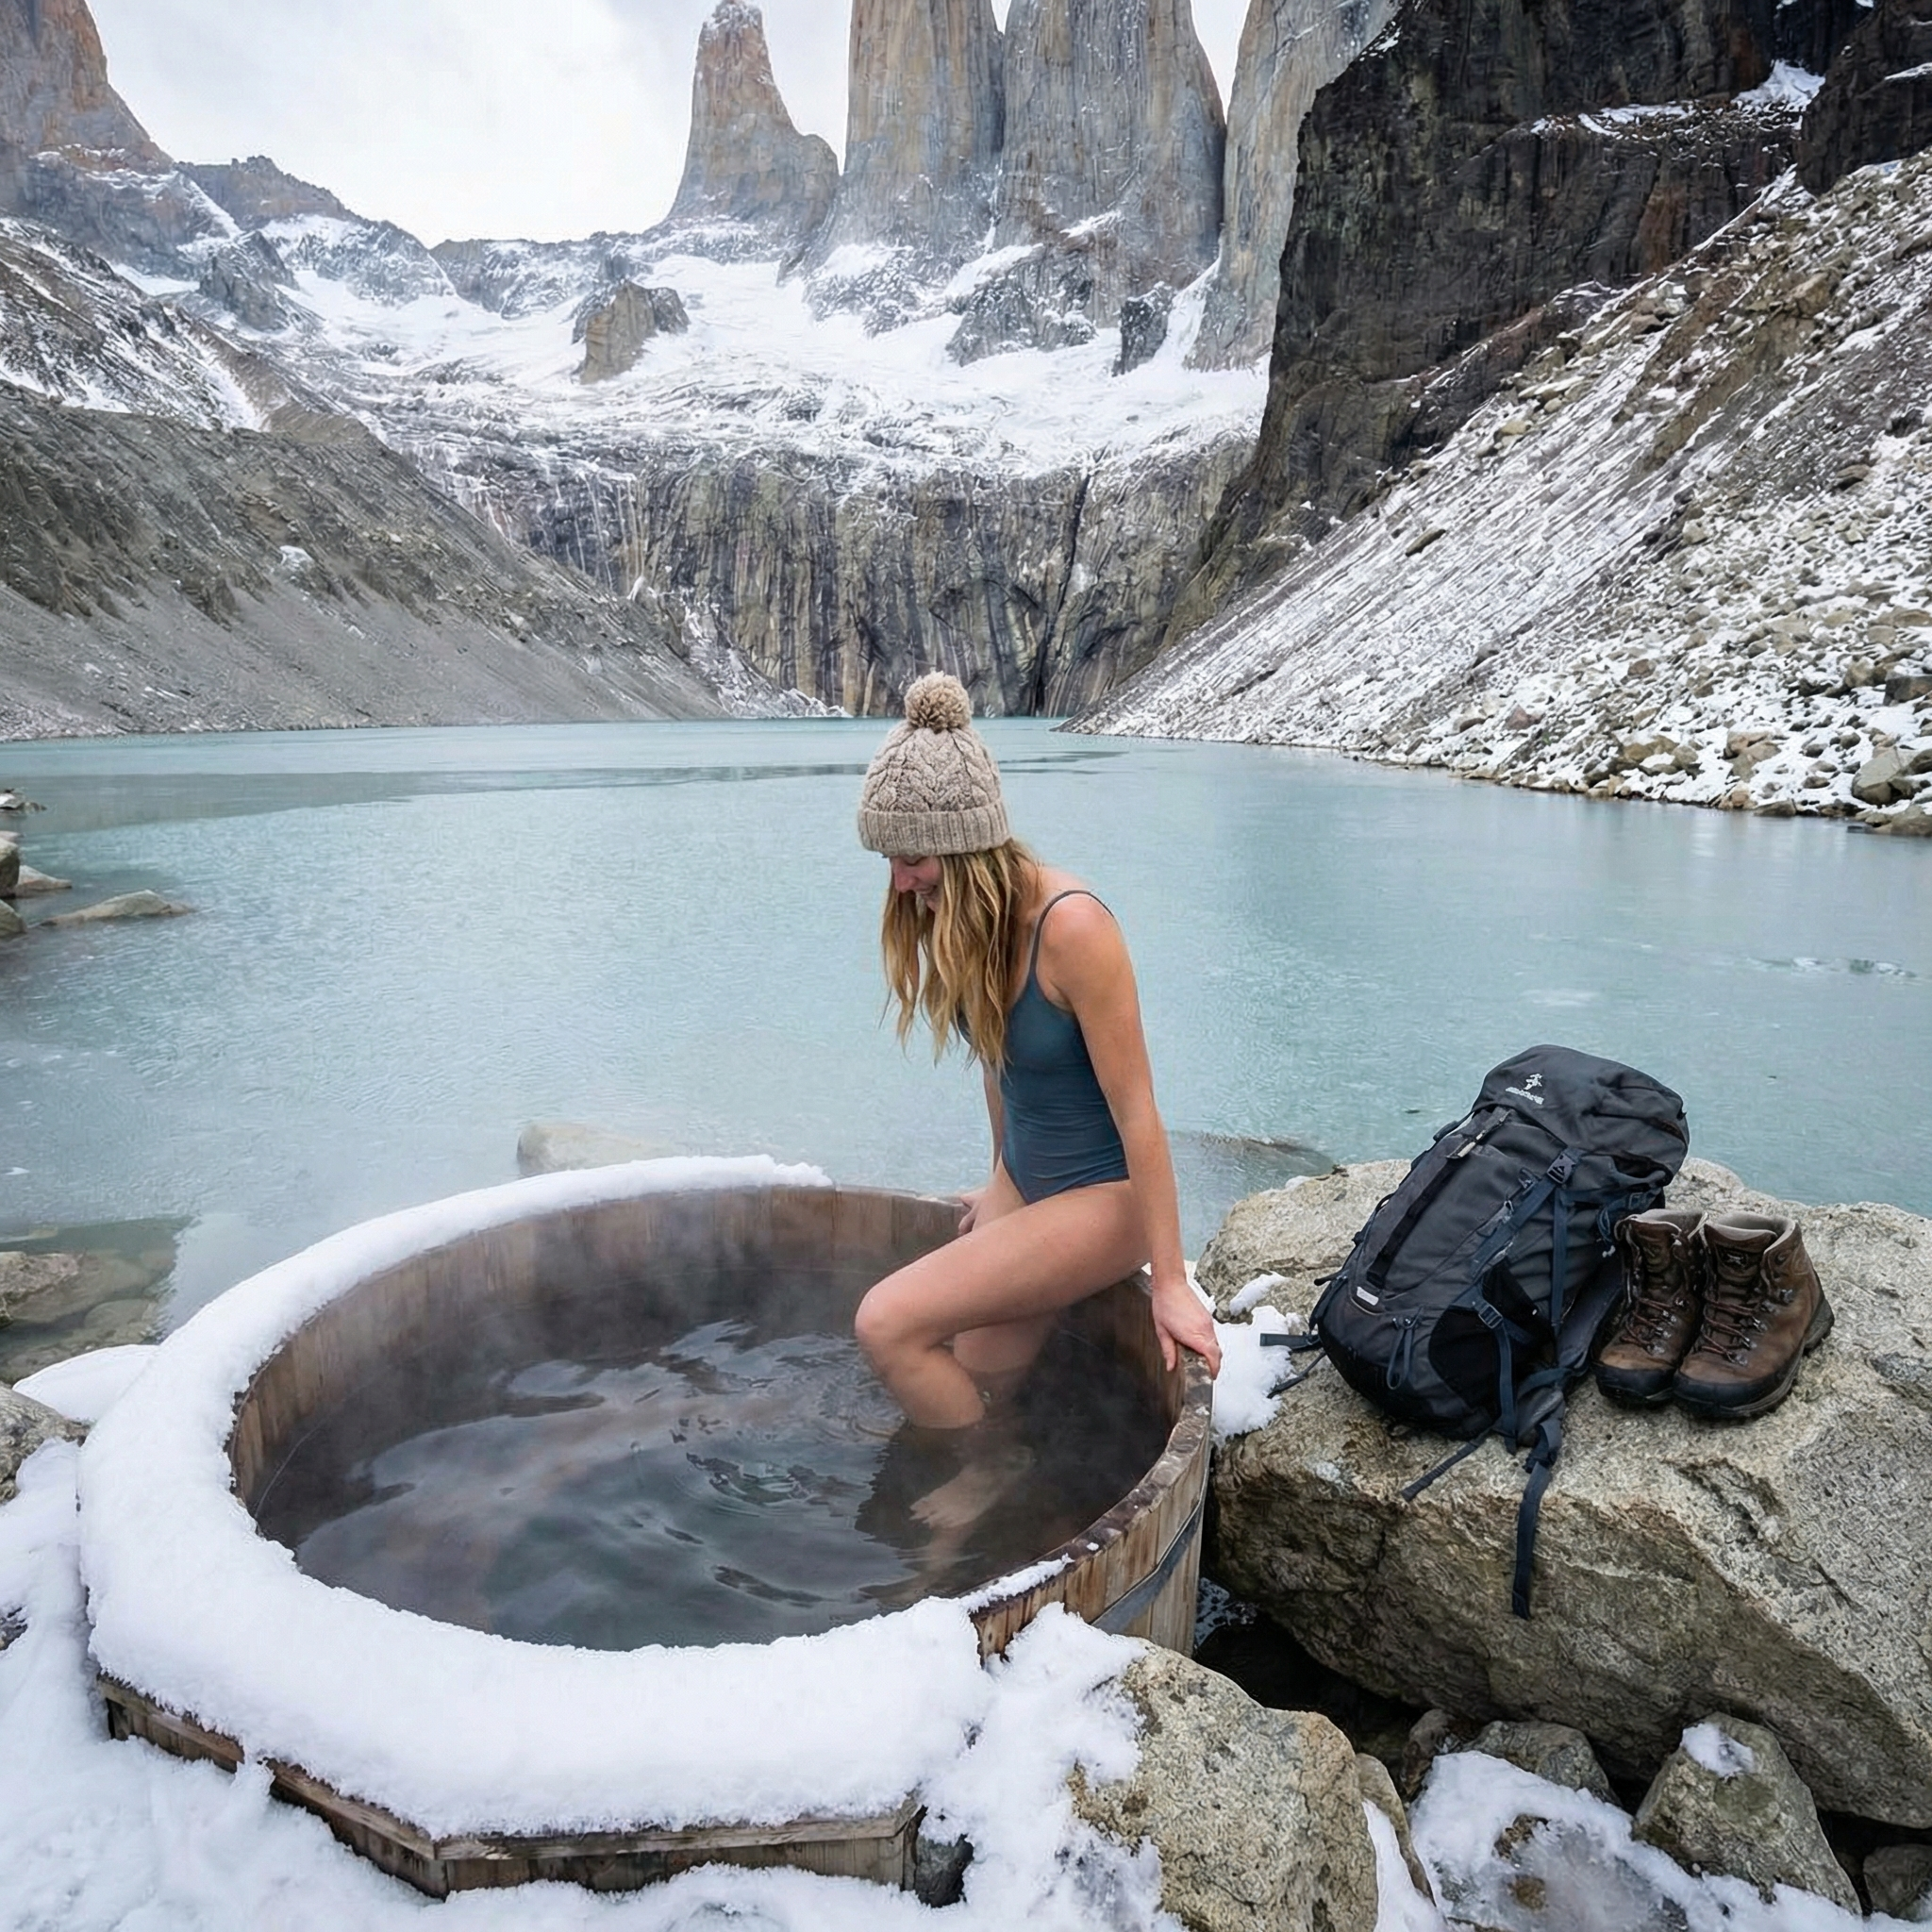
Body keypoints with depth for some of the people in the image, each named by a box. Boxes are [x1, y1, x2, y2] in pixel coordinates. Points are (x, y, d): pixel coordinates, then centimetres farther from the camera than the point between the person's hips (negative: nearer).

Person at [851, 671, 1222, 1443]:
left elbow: (1136, 1110, -23)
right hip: (1024, 1178, 7)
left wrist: (1169, 1283, -17)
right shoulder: (958, 914, -3)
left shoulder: (1070, 927, -27)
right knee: (977, 1388, 4)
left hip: (1101, 1194, -7)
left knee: (887, 1325, -16)